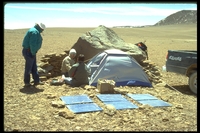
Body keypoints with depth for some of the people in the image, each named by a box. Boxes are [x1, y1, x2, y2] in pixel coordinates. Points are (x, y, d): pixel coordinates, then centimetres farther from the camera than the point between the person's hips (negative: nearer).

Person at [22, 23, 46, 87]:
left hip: (31, 52, 11)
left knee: (34, 67, 15)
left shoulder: (35, 31, 15)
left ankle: (36, 80, 23)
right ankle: (27, 82, 9)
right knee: (28, 67, -1)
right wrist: (33, 53, -18)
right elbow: (32, 44, -25)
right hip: (29, 52, -11)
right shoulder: (35, 32, -18)